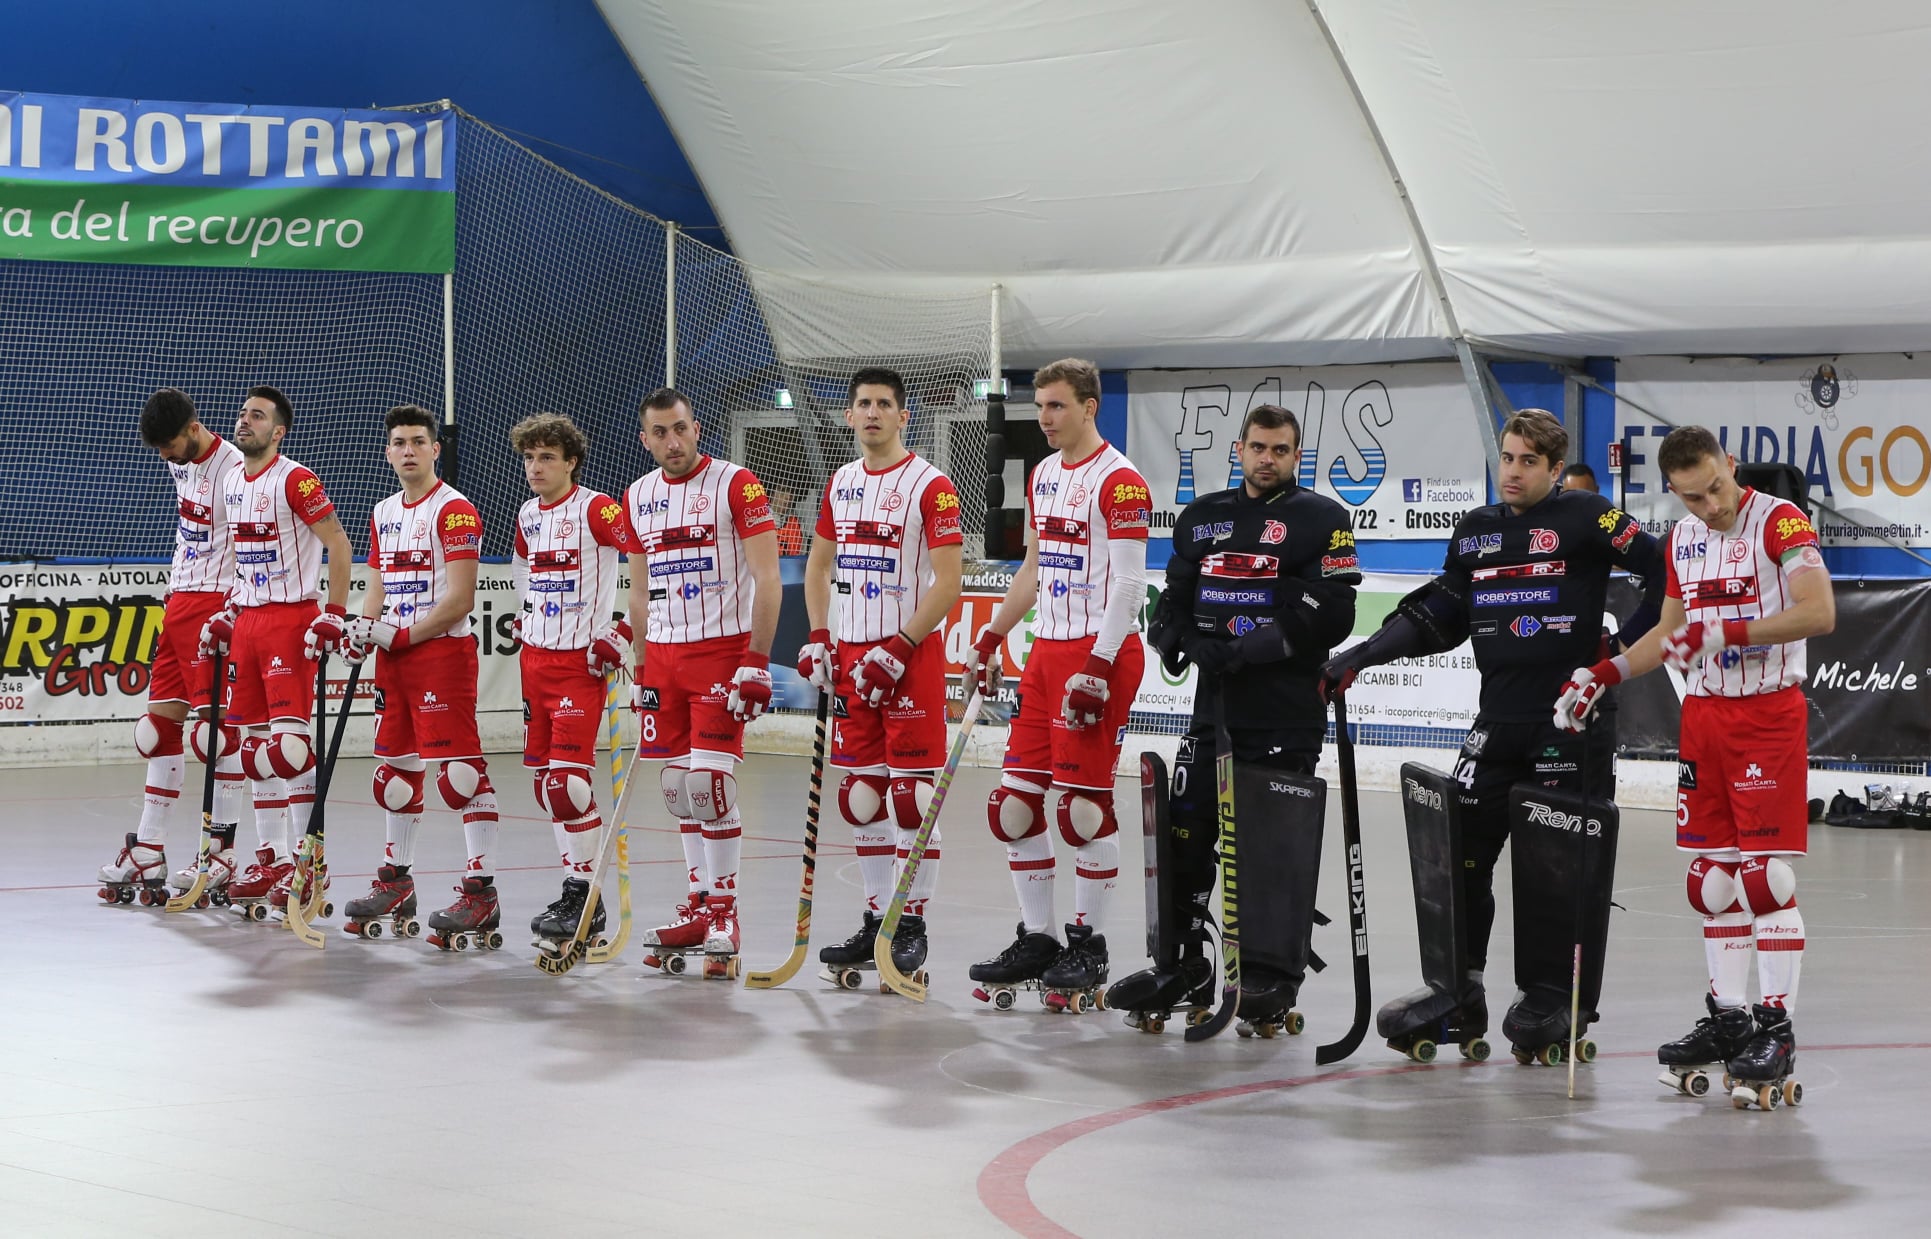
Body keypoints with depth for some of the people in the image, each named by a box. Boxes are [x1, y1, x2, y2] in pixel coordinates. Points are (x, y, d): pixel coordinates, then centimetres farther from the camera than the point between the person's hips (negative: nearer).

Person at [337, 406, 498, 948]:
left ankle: (481, 890, -12)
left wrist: (400, 634, -16)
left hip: (442, 652, -9)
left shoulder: (455, 511, -11)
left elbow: (460, 599, -17)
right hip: (394, 658, 9)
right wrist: (365, 627, 1)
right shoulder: (384, 514, 15)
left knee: (459, 770, -12)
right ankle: (396, 883, 24)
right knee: (395, 767, 14)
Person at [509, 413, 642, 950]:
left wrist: (627, 628, -17)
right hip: (535, 658, 8)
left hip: (580, 661, -8)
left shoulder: (595, 509, -13)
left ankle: (586, 900, -7)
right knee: (543, 777, 10)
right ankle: (578, 881, 19)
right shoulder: (529, 516, 12)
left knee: (566, 777, -14)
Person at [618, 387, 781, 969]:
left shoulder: (736, 484, -7)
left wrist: (756, 663, -16)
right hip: (663, 656, 6)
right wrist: (641, 670, 16)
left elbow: (767, 579, -10)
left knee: (708, 779, -12)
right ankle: (699, 902, 14)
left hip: (721, 649, -6)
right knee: (676, 784, 5)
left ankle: (724, 908, -5)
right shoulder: (637, 497, 12)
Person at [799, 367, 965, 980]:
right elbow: (818, 566, 22)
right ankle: (877, 917, 18)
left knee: (910, 797, -6)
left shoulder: (930, 486, -9)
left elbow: (948, 583, -13)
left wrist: (897, 650, -17)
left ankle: (912, 925, 0)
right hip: (851, 655, 7)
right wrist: (817, 641, 10)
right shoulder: (840, 484, 12)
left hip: (912, 655, -7)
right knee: (859, 795, 9)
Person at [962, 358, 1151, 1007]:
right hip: (1047, 651, 8)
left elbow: (1127, 585, -16)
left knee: (1083, 802, -6)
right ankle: (1037, 938, 14)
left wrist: (1098, 668, -22)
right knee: (1015, 799, 5)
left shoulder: (1120, 481, -11)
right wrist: (990, 639, 23)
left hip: (1102, 653, -8)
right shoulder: (1044, 475, 15)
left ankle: (1088, 946, 4)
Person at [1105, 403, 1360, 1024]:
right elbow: (1174, 597, 19)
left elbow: (1330, 616, -12)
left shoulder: (1322, 520, -3)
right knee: (1184, 833, 4)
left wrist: (1248, 648, -19)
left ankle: (1273, 973, 6)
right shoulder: (1202, 519, 15)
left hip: (1287, 713, -5)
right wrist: (1175, 636, -4)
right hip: (1216, 704, 5)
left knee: (1278, 846, -2)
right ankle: (1182, 965, 14)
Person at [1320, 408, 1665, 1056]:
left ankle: (1549, 996, 8)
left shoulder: (1583, 517, -4)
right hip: (1499, 717, 6)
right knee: (1459, 848, 2)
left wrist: (1626, 649, -11)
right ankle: (1455, 986, 12)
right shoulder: (1476, 531, 14)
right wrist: (1357, 659, 9)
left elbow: (1666, 573, -8)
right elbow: (1437, 619, 17)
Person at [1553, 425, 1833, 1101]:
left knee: (1764, 874, -9)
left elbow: (1819, 613, -23)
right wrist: (1602, 675, 12)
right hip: (1702, 715, 7)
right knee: (1710, 877, 8)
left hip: (1767, 713, -7)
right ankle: (1727, 1016, 16)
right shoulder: (1683, 539, 12)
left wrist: (1726, 634, -26)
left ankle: (1776, 1027, -5)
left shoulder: (1779, 520, -11)